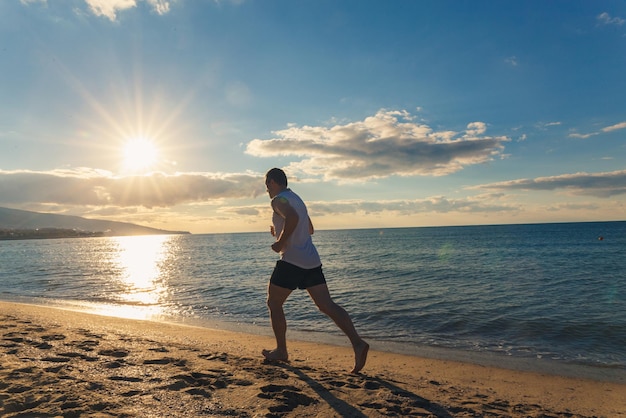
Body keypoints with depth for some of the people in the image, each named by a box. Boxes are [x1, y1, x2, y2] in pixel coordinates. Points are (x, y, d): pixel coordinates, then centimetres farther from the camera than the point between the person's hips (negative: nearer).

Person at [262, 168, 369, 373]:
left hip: (291, 261, -8)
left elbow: (293, 217, -30)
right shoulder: (297, 199, 22)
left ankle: (281, 351, 21)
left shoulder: (279, 200, -7)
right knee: (327, 305, 1)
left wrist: (280, 242, -19)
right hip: (312, 261, 8)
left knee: (273, 304, 11)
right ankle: (357, 343, -12)